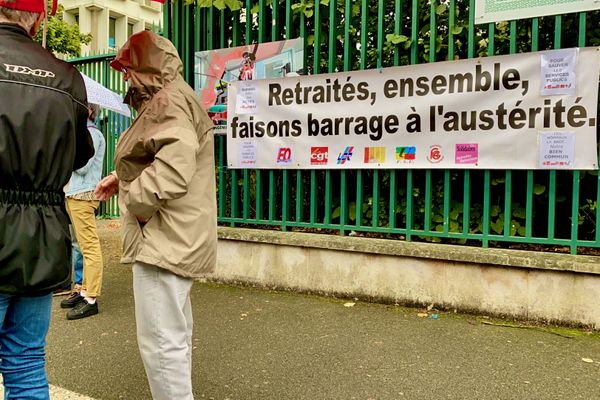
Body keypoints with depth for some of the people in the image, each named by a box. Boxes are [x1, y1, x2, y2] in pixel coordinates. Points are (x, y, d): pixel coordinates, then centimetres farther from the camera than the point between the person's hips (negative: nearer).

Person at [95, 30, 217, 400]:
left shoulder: (169, 102, -14)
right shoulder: (173, 101, 21)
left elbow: (172, 172, -28)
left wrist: (135, 202, -14)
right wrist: (121, 177, 17)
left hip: (165, 240, -12)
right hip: (178, 239, 12)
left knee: (161, 340, -6)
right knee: (176, 332, 22)